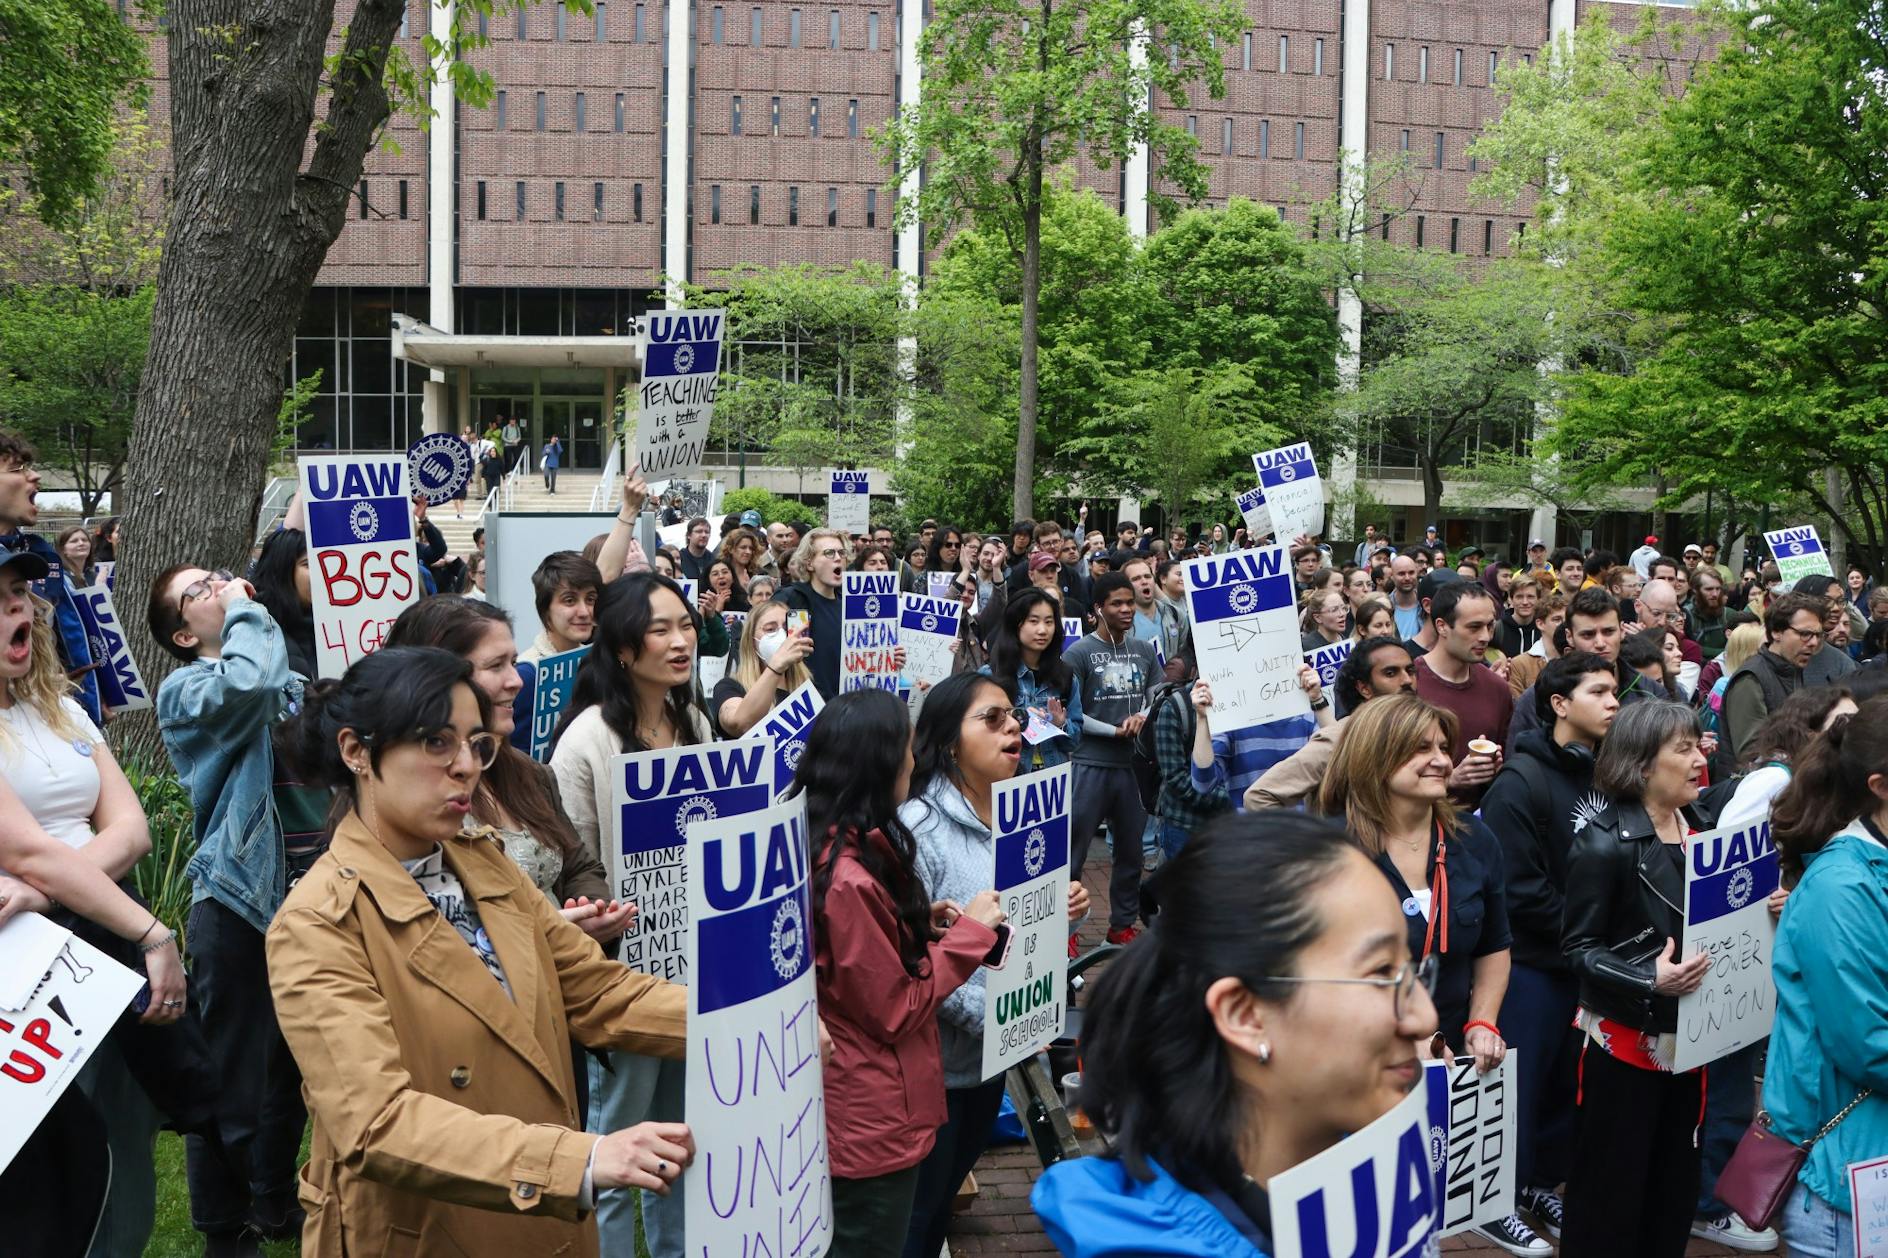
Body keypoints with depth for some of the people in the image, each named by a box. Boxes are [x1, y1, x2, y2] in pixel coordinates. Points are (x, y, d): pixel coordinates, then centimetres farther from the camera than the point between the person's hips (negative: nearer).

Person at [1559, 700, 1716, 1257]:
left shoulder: (1702, 829, 6)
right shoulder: (1604, 842, -17)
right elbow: (1579, 947, -17)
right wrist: (1648, 981, -29)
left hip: (1686, 1035, 7)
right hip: (1625, 1039, -7)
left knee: (1677, 1180, 16)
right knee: (1610, 1186, 3)